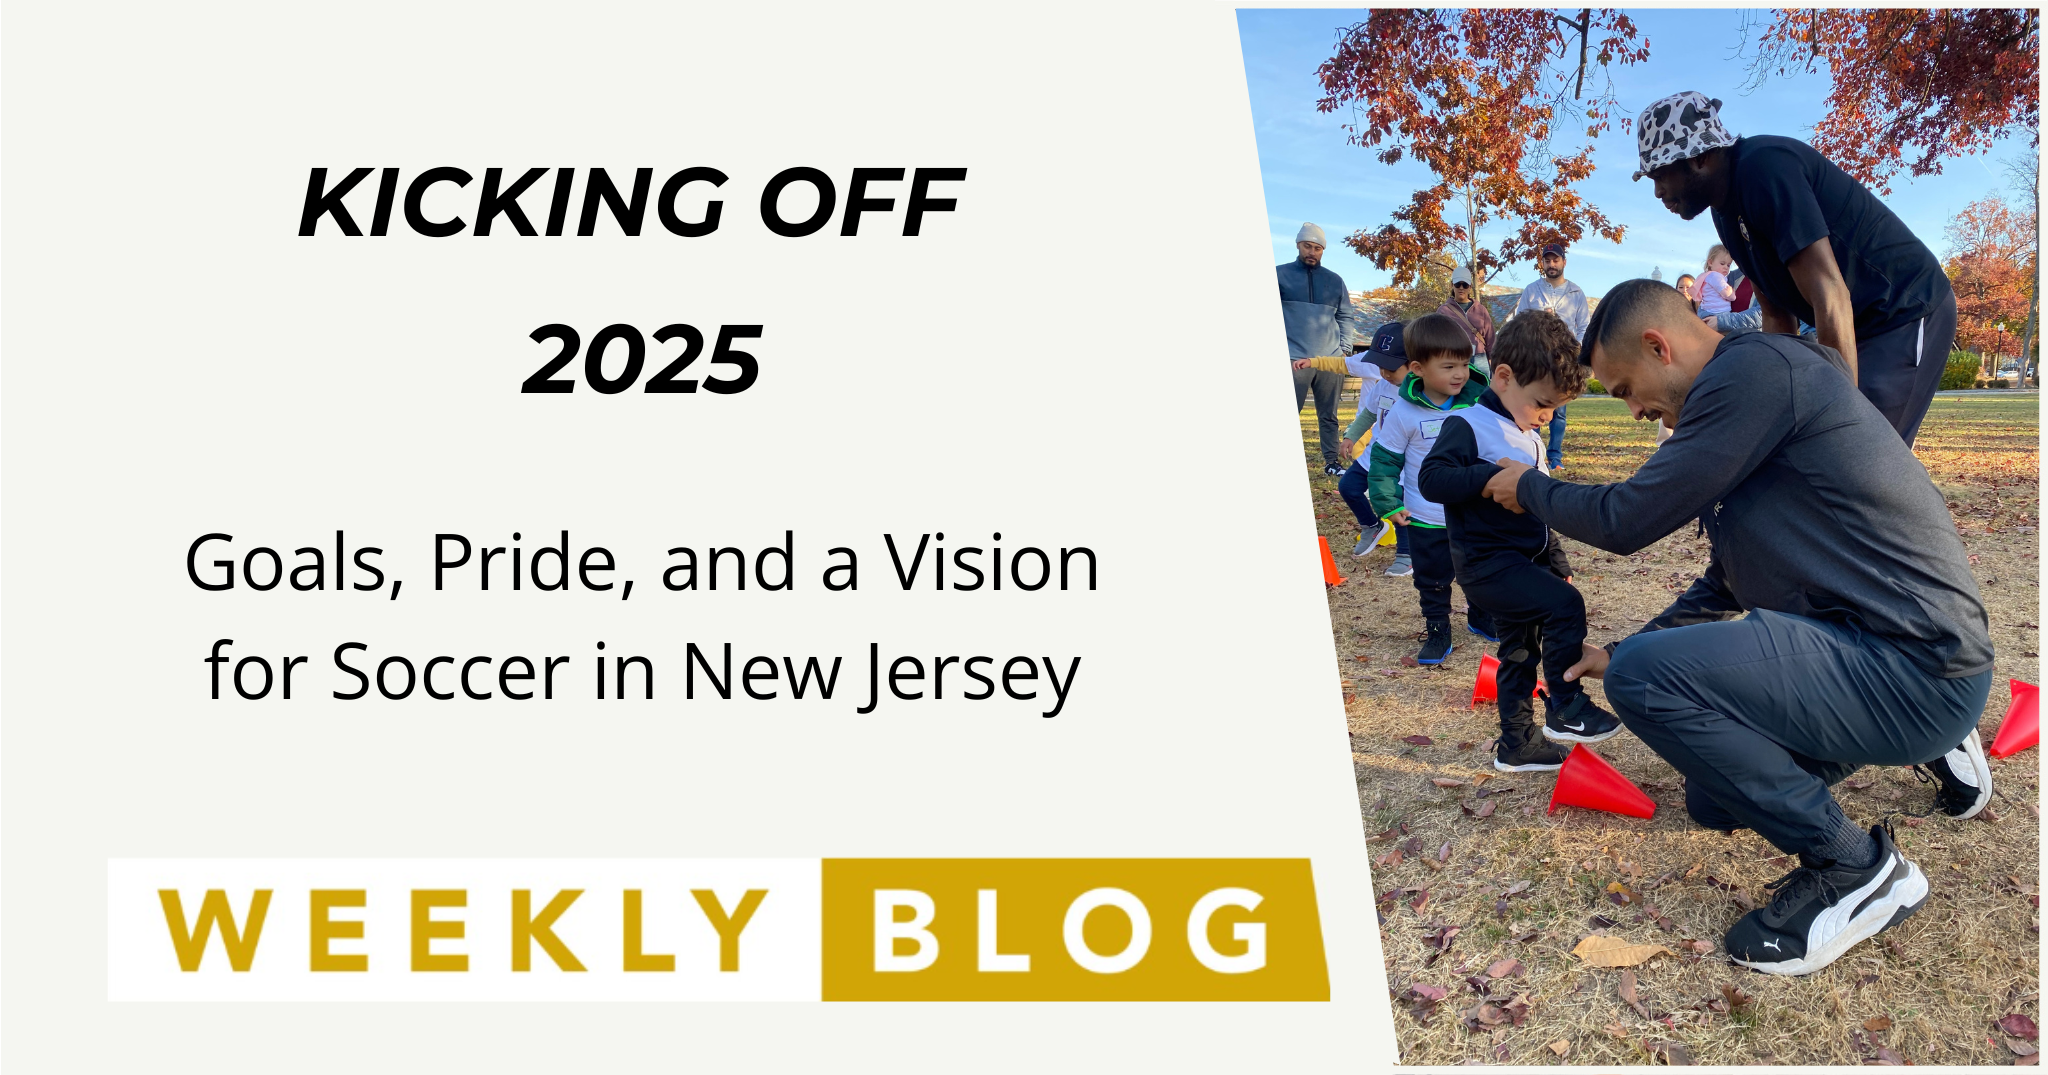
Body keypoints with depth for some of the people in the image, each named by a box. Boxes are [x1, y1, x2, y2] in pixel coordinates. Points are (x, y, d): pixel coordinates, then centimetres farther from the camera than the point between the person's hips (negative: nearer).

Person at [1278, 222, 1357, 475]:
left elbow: (1345, 317, 16)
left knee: (1328, 415, 9)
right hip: (1294, 359, -3)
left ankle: (1332, 461, 16)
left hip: (1331, 359, 3)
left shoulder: (1335, 281, 13)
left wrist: (1344, 348, 4)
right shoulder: (1281, 274, 3)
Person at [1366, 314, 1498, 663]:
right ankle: (1437, 632, 24)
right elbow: (1384, 460, -7)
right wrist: (1390, 504, -11)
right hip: (1426, 521, -3)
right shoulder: (1405, 412, -16)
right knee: (1433, 581, 9)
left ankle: (1480, 618, 42)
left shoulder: (1477, 400, -8)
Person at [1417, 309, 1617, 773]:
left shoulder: (1528, 437, 16)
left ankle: (1516, 746, 24)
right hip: (1488, 561, -10)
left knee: (1519, 653, 14)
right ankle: (1565, 709, -10)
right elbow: (1431, 478, -25)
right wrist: (1494, 476, -31)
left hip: (1526, 560, 10)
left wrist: (1557, 563, 26)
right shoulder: (1469, 426, -13)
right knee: (1566, 604, -22)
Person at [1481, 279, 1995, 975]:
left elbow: (1627, 520, -15)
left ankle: (1854, 869, -11)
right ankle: (1933, 752, 25)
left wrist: (1530, 488, 3)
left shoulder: (1757, 369, -16)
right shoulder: (1746, 395, 17)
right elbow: (1726, 581, 27)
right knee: (1715, 799, 22)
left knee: (1643, 676, -22)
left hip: (1916, 665, -11)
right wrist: (1625, 650, 28)